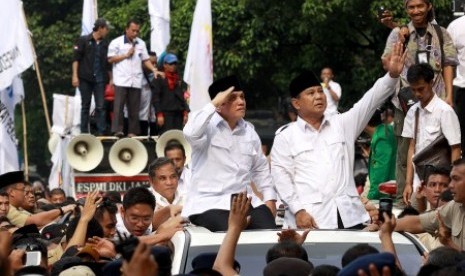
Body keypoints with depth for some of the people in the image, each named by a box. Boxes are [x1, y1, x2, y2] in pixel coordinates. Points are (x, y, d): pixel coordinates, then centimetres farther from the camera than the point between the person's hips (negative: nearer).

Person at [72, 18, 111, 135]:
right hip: (85, 78, -2)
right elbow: (76, 59, -1)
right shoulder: (84, 40, 0)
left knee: (100, 107, -3)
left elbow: (107, 62, 13)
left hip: (100, 79, 2)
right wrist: (75, 76, -8)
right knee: (85, 106, 4)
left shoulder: (105, 43, 9)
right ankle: (84, 133, 8)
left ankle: (101, 132, -4)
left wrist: (110, 78, 8)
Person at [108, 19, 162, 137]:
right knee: (119, 105, -10)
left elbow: (145, 60, 16)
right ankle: (117, 130, -11)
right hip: (121, 80, -4)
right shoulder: (117, 42, 3)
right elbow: (110, 59, -1)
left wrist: (154, 70, 1)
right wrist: (126, 55, -5)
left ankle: (132, 132, 6)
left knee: (134, 107, 3)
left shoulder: (141, 43, 15)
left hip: (136, 81, 4)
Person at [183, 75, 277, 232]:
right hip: (209, 204, -6)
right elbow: (190, 133, -29)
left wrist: (270, 198, 12)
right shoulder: (208, 127, -4)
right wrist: (214, 103, -20)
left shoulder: (249, 131, 15)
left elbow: (260, 169, 23)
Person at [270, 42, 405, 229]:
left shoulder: (342, 124, 17)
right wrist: (298, 211, -12)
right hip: (309, 218, -3)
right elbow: (281, 176, 0)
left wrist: (392, 75, -8)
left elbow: (370, 101, 7)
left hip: (349, 215, 3)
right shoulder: (286, 136, 7)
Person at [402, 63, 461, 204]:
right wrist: (408, 183, 8)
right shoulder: (413, 112, 8)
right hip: (419, 181, 5)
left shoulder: (444, 111, -9)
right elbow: (412, 148, 12)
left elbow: (456, 150, -9)